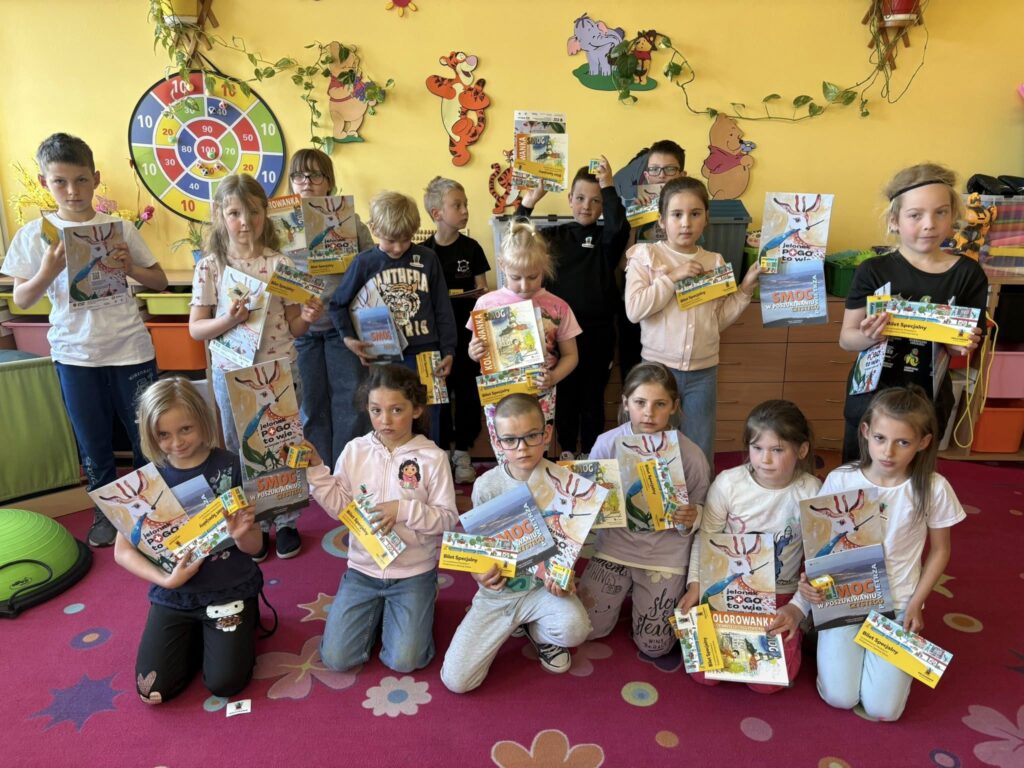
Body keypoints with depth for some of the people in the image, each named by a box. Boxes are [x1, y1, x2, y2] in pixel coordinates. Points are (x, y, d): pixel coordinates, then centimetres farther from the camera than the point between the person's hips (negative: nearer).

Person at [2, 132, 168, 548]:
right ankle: (106, 510, 32)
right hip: (74, 354, 1)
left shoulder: (119, 228, 0)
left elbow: (161, 282, 5)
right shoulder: (34, 234, 0)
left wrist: (130, 268, -14)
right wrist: (48, 271, -16)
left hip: (129, 349, 0)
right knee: (92, 442, 12)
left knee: (147, 435, 7)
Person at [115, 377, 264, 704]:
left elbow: (255, 546, -8)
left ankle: (245, 621, 19)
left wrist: (241, 535, -31)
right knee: (154, 690, -6)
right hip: (174, 596, 3)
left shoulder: (230, 467, -13)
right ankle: (195, 633, 23)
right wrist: (166, 579, -20)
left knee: (224, 683, -11)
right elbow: (122, 551, -4)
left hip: (230, 590, -2)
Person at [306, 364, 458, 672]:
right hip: (363, 568, 3)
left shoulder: (432, 457, -13)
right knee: (336, 658, -1)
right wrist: (316, 468, -13)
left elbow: (448, 518, -12)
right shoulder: (355, 450, -5)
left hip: (413, 572, -3)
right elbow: (339, 507, -3)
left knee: (404, 661, -7)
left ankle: (419, 604, 23)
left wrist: (404, 510, -25)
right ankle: (376, 611, 27)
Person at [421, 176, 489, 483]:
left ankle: (462, 452, 20)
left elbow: (482, 290, 4)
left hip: (467, 331, 1)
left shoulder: (471, 248, 1)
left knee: (467, 392, 6)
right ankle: (441, 450, 23)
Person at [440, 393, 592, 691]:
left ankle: (541, 632, 7)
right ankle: (517, 623, 19)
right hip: (498, 590, 1)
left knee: (574, 628, -34)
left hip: (543, 585, -1)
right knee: (456, 680, -8)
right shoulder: (486, 485, -11)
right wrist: (481, 573, -20)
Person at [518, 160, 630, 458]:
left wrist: (608, 187, -26)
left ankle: (589, 453, 24)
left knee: (593, 395, 9)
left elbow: (619, 227, -21)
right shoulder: (555, 235, 6)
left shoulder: (606, 237, 1)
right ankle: (567, 451, 28)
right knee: (565, 393, 12)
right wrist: (527, 205, -11)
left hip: (598, 330, -1)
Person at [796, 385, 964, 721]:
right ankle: (833, 641, 21)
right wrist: (810, 580, -21)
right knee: (839, 698, -9)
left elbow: (940, 551, 3)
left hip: (897, 602, 1)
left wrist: (916, 603, -3)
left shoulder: (933, 488, -12)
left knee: (882, 708, -6)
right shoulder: (840, 480, -13)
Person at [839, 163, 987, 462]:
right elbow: (846, 338, -9)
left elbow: (964, 345, 1)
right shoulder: (873, 271, -11)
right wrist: (869, 336, -29)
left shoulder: (968, 274, -5)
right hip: (871, 397, -1)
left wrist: (963, 345, -20)